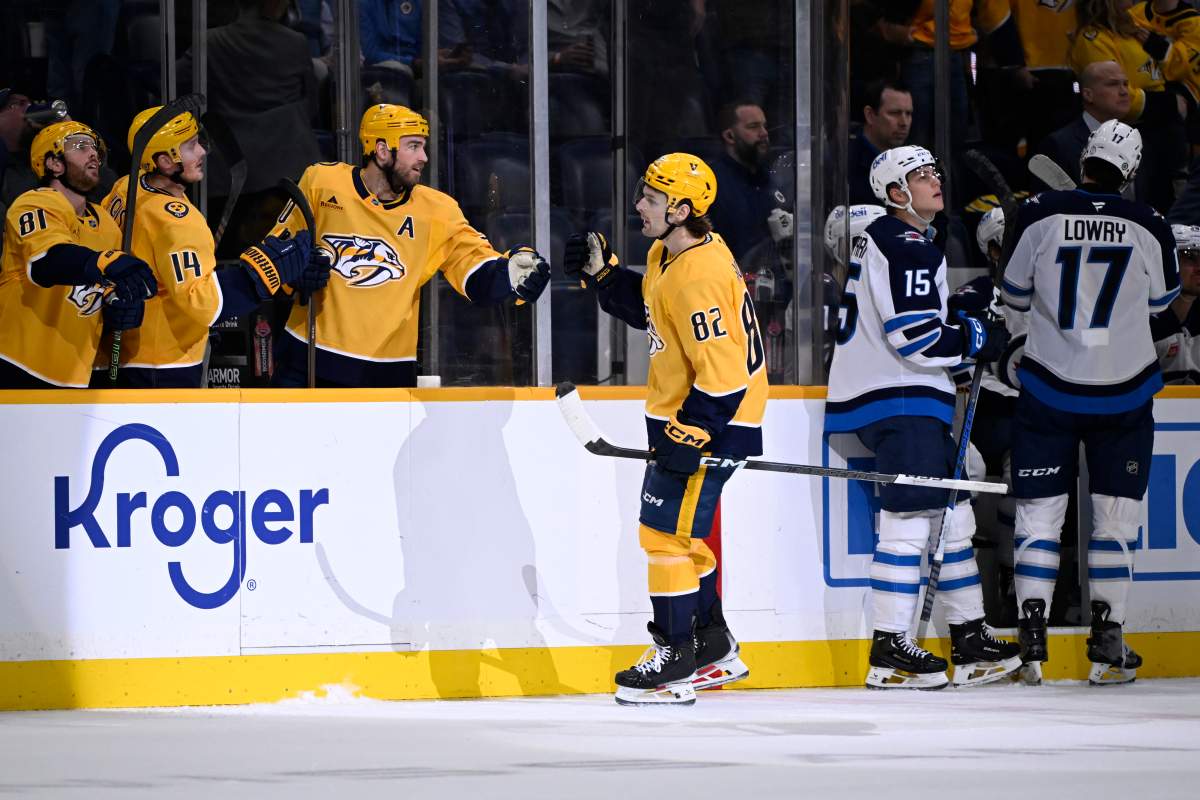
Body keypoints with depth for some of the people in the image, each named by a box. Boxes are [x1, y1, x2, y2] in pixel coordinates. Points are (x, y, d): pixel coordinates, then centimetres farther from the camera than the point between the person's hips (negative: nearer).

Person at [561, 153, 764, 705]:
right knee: (681, 531, 18)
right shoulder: (667, 255, 5)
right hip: (678, 413, 11)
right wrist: (602, 272, 9)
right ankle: (715, 649, 28)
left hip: (712, 421, -11)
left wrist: (687, 436, -26)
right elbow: (646, 308, 24)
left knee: (666, 531, -7)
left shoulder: (700, 278, -27)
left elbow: (722, 371, -28)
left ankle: (676, 658, -1)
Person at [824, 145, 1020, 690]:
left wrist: (966, 325, 14)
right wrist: (981, 339, -8)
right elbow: (916, 339, -21)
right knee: (910, 516, -12)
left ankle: (970, 640, 15)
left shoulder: (883, 238, 18)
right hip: (897, 399, -11)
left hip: (904, 396, 11)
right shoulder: (905, 248, -15)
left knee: (951, 510, 12)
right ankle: (889, 650, -12)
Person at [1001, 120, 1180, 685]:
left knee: (1040, 511, 6)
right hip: (1125, 393, 0)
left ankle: (1030, 643, 0)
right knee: (1115, 515, 8)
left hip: (1049, 389, 0)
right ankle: (1107, 648, 4)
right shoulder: (1149, 229, -7)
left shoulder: (1041, 217, -8)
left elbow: (1015, 294, 4)